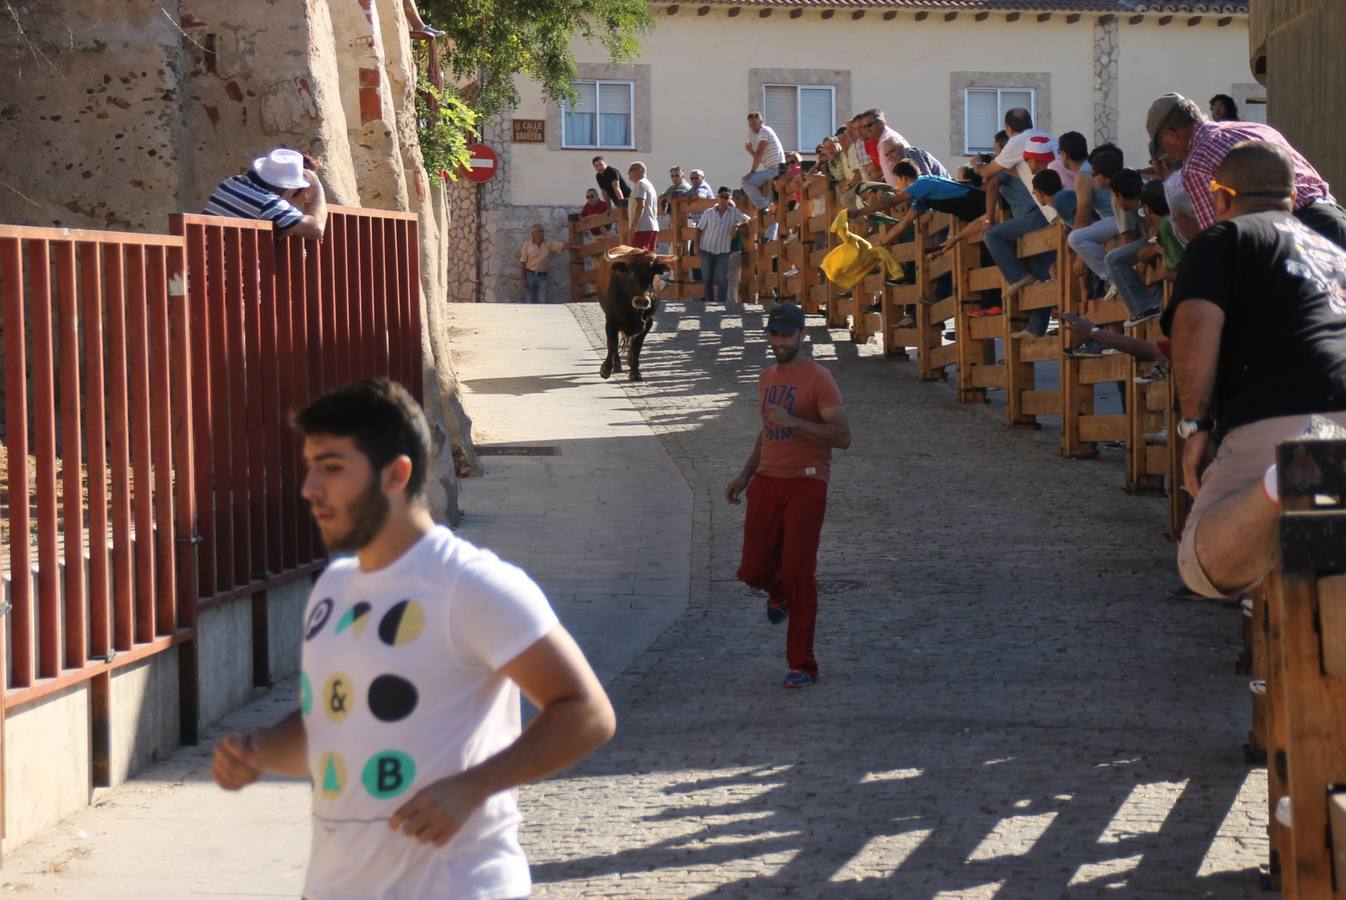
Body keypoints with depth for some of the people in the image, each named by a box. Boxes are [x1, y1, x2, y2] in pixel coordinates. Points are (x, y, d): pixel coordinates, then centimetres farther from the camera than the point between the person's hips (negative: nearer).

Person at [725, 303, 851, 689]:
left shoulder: (818, 379, -9)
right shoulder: (767, 378, 15)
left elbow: (842, 436, -16)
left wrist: (793, 421, -23)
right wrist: (745, 475, 21)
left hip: (805, 484, -6)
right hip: (766, 483, 6)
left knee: (798, 573, -10)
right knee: (753, 572, 3)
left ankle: (802, 665, -1)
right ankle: (778, 593, 41)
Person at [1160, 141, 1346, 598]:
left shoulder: (1221, 239, 13)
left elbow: (1196, 325, -4)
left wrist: (1195, 425, -1)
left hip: (1281, 417, -5)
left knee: (1204, 569, -3)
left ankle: (1281, 485, -35)